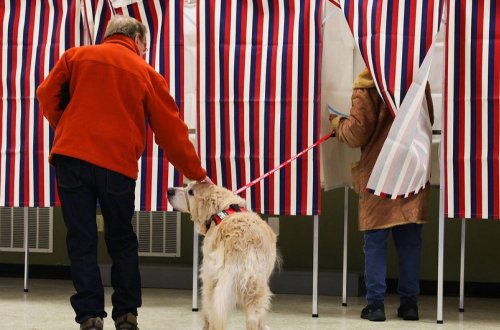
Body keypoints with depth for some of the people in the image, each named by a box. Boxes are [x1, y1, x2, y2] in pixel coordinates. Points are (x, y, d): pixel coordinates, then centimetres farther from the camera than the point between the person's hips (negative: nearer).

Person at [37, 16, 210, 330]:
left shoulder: (76, 56, 12)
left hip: (71, 156, 1)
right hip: (118, 163, 0)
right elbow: (171, 131, 10)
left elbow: (47, 94, 6)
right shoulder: (147, 74, 10)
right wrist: (197, 174, 16)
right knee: (121, 240, 14)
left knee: (81, 239, 4)